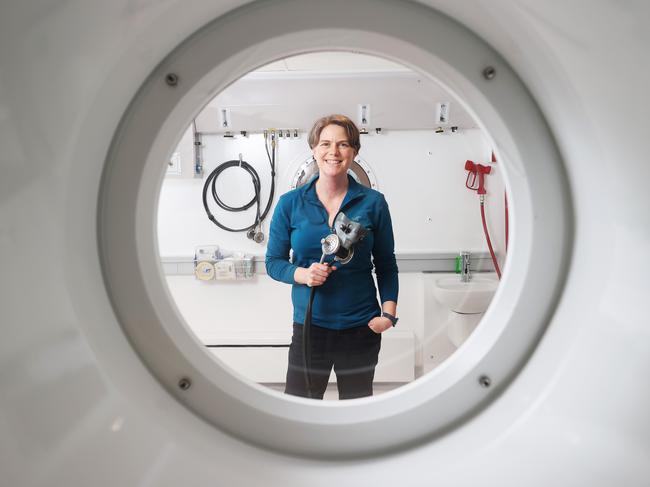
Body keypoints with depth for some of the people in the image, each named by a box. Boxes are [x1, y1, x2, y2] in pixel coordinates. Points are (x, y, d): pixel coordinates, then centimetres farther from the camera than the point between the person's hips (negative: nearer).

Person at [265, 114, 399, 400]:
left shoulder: (373, 203, -3)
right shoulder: (290, 204, -3)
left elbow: (386, 265, 4)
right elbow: (273, 262, 2)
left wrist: (389, 313, -8)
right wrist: (303, 274, -17)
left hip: (361, 327, 1)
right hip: (309, 325, 0)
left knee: (357, 401, 17)